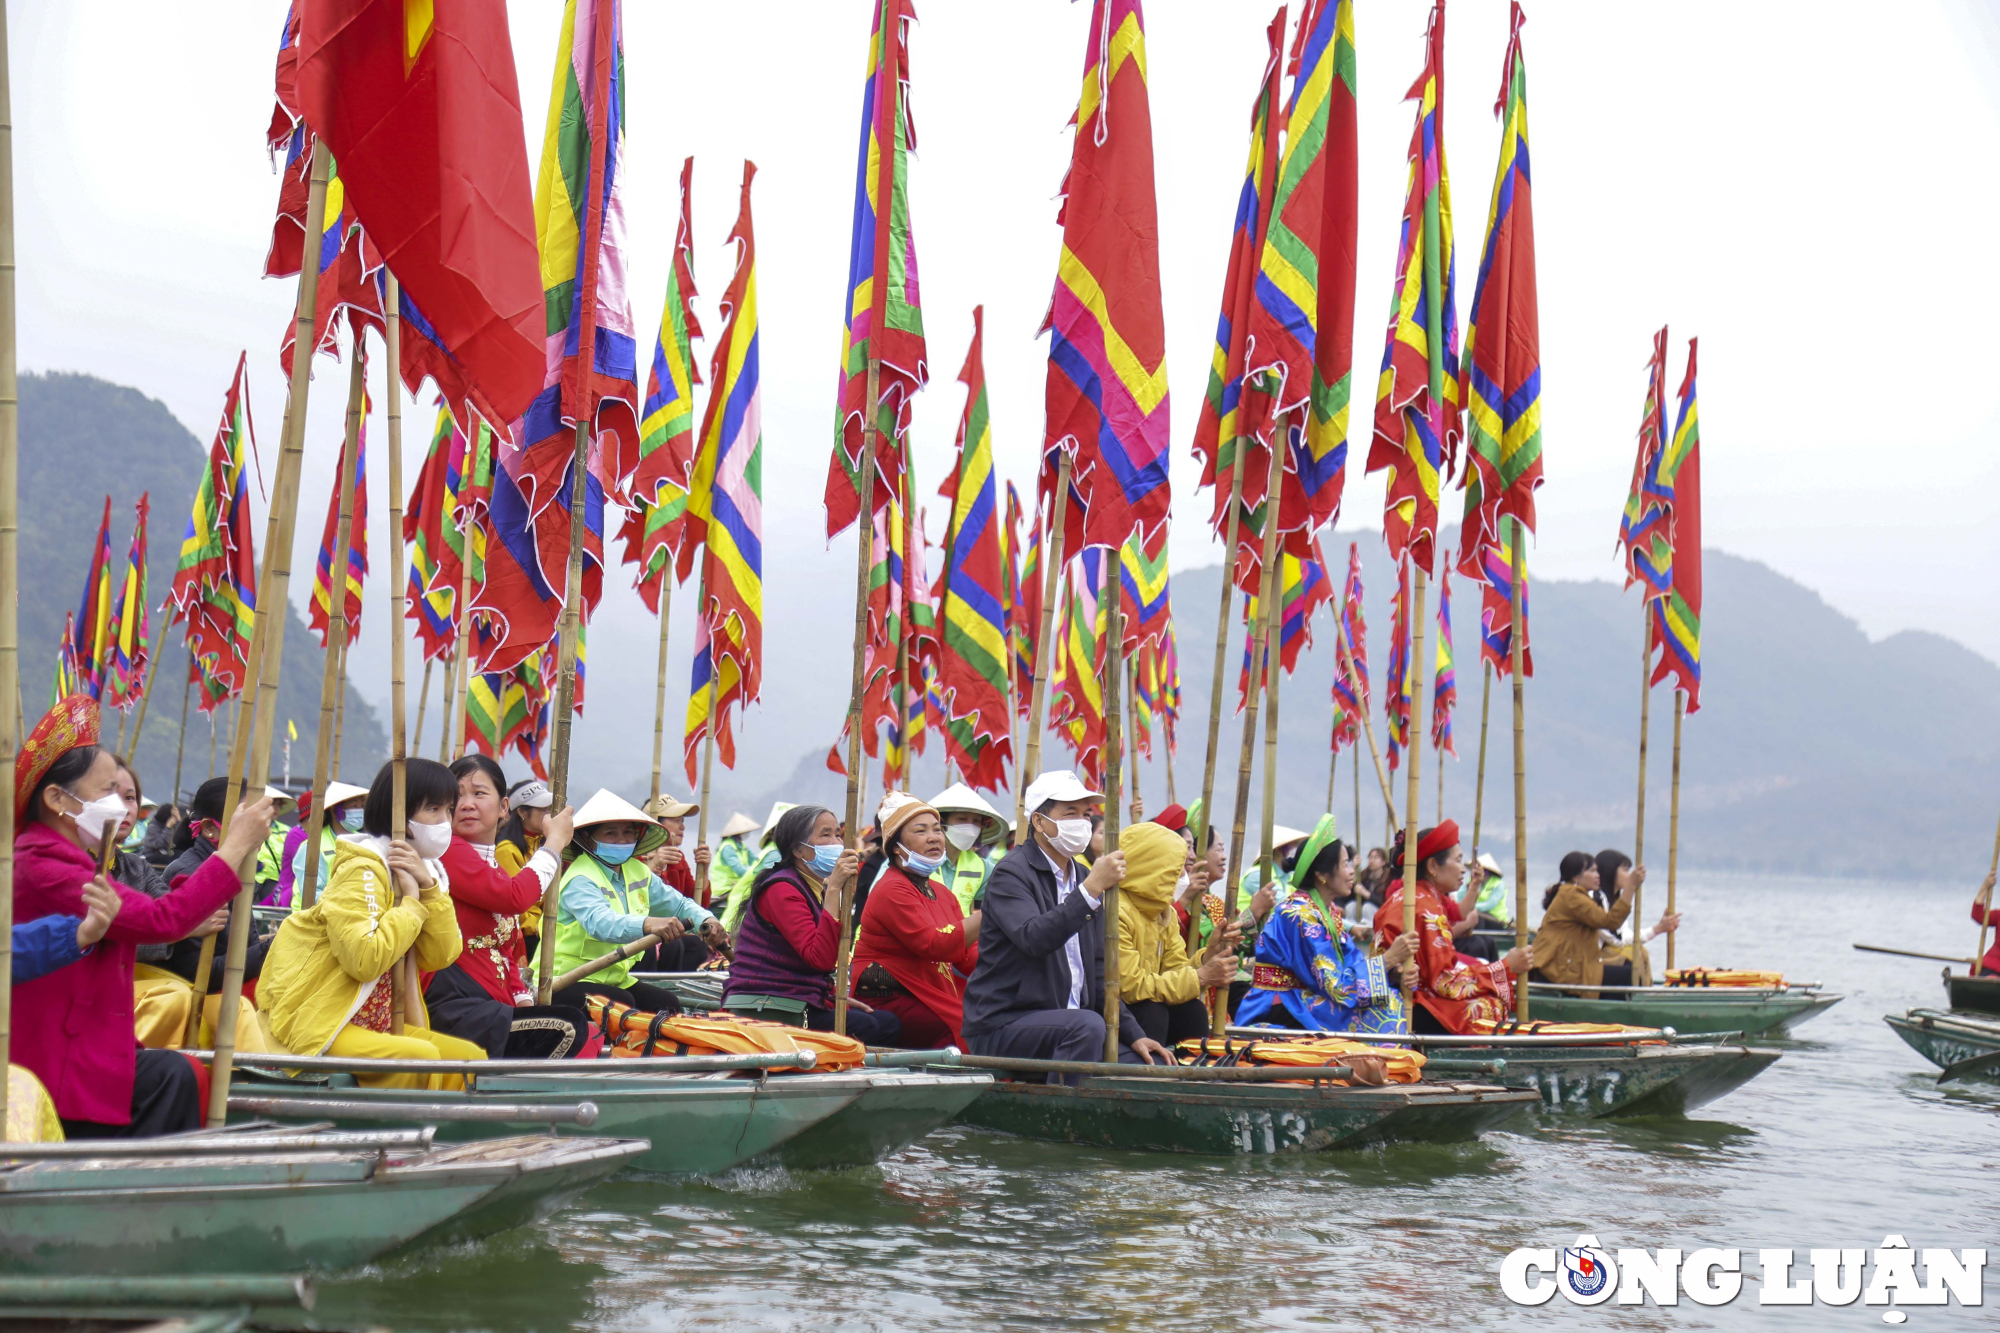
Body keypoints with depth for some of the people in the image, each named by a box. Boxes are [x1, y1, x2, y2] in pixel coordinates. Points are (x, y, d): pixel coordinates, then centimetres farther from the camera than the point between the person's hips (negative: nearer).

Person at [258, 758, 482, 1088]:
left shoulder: (422, 870, 12)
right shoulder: (362, 869, -15)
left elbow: (440, 957, 0)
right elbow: (365, 959, -30)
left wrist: (430, 887, -12)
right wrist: (412, 900, -18)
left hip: (377, 1024, 9)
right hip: (316, 1026, -9)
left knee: (470, 1058, 2)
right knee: (420, 1056, -29)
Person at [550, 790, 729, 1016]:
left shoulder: (637, 871, 9)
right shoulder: (580, 880, -18)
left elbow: (678, 904, 10)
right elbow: (599, 923, -37)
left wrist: (706, 921, -15)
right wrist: (648, 924, -56)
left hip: (614, 978, 8)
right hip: (565, 980, -8)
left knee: (668, 1004, -12)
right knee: (621, 1003, -30)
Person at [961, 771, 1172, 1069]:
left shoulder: (1081, 877, 16)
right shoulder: (1011, 873, -8)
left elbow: (1097, 968, 19)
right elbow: (1034, 939, -27)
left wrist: (1133, 1034, 9)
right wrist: (1092, 888, -31)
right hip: (1002, 1023, -8)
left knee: (1152, 1063, -8)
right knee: (1087, 1025, -33)